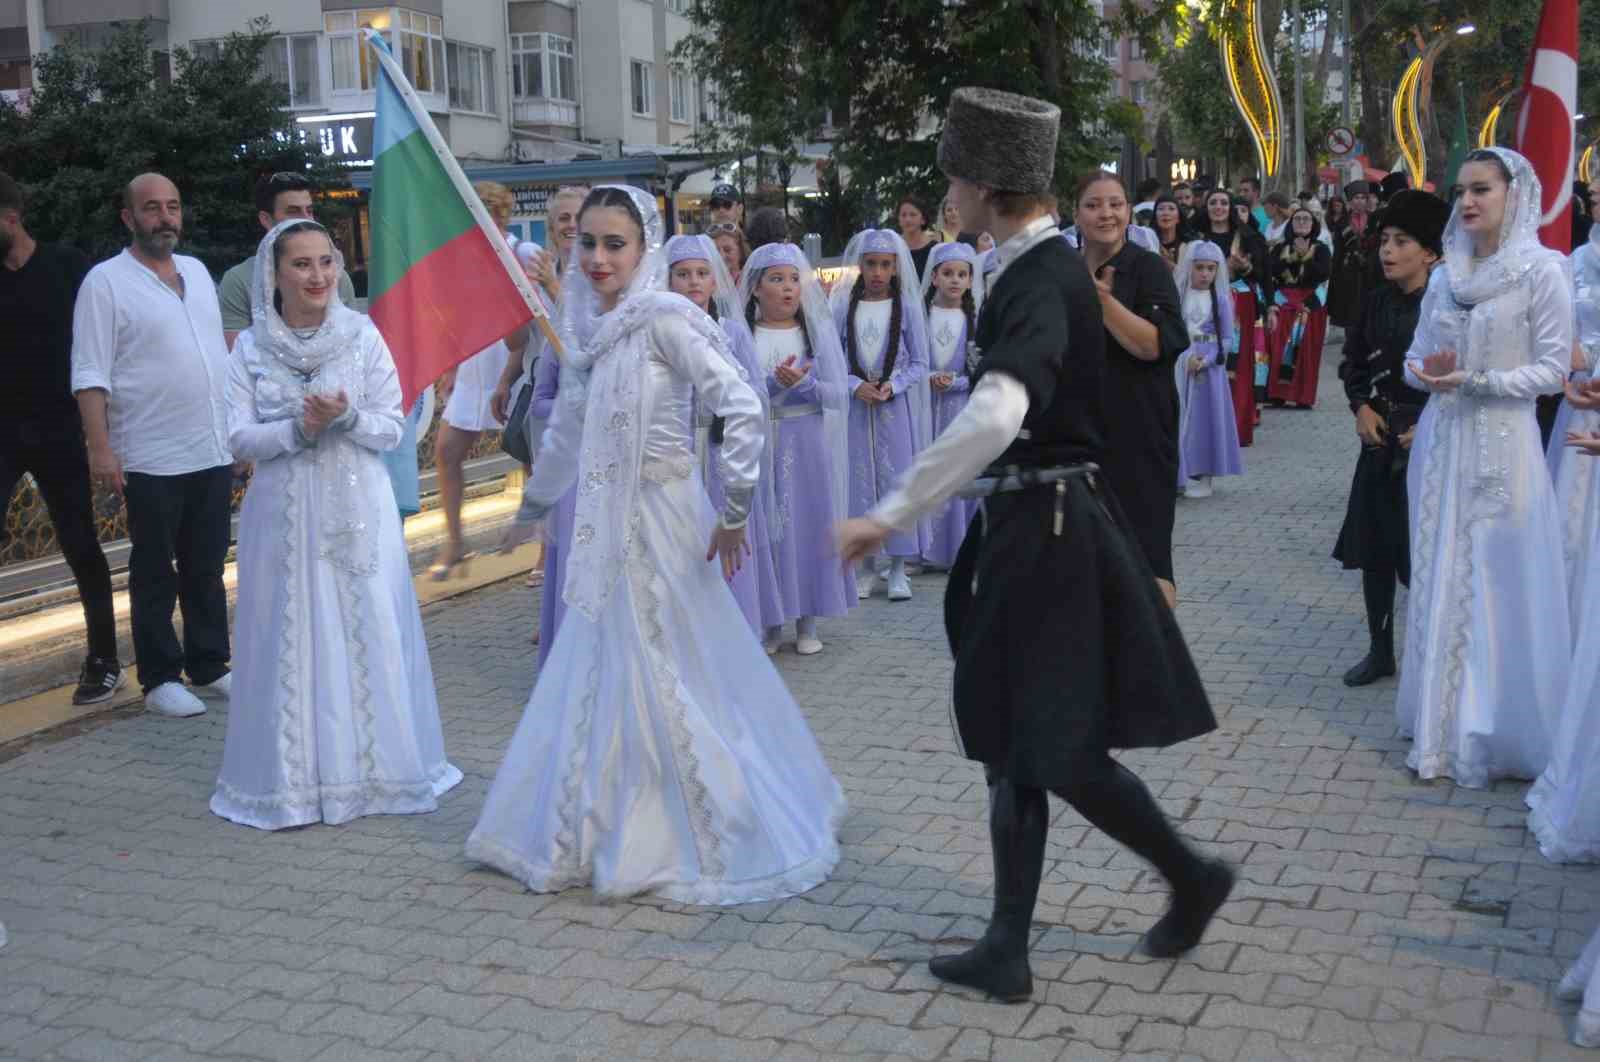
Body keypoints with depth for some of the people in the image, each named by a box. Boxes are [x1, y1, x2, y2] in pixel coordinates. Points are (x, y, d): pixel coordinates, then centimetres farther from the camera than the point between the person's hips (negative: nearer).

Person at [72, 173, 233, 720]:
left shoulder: (197, 271, 12)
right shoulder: (106, 281, -7)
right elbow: (90, 377, -11)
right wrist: (100, 448, -19)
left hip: (215, 453, 6)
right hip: (152, 461, -6)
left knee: (207, 569, 13)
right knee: (155, 576, 4)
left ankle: (209, 668, 23)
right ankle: (161, 679, 13)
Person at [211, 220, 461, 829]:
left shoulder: (362, 336, -1)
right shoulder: (251, 348, 0)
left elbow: (392, 429, -2)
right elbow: (240, 438, -3)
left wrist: (346, 418, -20)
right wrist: (299, 428, -18)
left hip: (356, 511, 0)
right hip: (284, 514, 0)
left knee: (367, 638, 4)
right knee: (292, 643, 4)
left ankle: (373, 766, 18)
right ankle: (293, 776, 16)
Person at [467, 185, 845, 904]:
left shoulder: (666, 318, -14)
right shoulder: (588, 327, 9)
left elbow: (743, 409, -20)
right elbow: (568, 427, 22)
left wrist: (734, 511, -18)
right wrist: (532, 507, 32)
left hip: (660, 522, -7)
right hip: (606, 528, 8)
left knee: (660, 680, 1)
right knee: (599, 678, 16)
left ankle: (705, 841, 19)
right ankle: (600, 833, 34)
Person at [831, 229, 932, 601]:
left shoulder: (906, 307, -1)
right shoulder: (843, 307, 2)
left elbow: (919, 363, 0)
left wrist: (892, 386, -15)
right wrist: (855, 386, -13)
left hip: (896, 405, -1)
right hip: (855, 404, 1)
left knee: (897, 479, 0)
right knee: (859, 481, 5)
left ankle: (898, 566, 7)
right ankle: (865, 565, 14)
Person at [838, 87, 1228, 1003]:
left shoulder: (1042, 278, -21)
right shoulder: (1042, 265, 10)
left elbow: (995, 417, -36)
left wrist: (890, 515, -34)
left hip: (1048, 530, -10)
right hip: (1035, 523, 10)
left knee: (1061, 750, 1)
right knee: (1013, 743, 12)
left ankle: (1194, 878, 24)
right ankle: (1008, 950, 21)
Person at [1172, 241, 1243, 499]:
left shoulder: (1221, 299, -2)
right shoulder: (1177, 296, 0)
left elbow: (1228, 338, -2)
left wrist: (1206, 359, -16)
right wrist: (1186, 357, -14)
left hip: (1210, 366, -1)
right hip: (1179, 365, 1)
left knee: (1205, 417, 3)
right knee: (1178, 417, 3)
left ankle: (1202, 475, 10)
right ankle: (1179, 474, 12)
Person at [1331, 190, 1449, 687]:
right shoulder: (1376, 302, 4)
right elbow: (1353, 361, 16)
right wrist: (1361, 407, 1)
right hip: (1381, 443, 6)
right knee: (1373, 551, 11)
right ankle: (1380, 650, 26)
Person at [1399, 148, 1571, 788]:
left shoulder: (1542, 270, -6)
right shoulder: (1445, 275, 10)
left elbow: (1552, 369, -9)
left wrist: (1474, 381, -18)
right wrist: (1425, 373, -9)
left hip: (1501, 447, -5)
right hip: (1441, 443, 5)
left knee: (1498, 588, -2)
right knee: (1440, 583, 9)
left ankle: (1496, 735, 10)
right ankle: (1441, 728, 20)